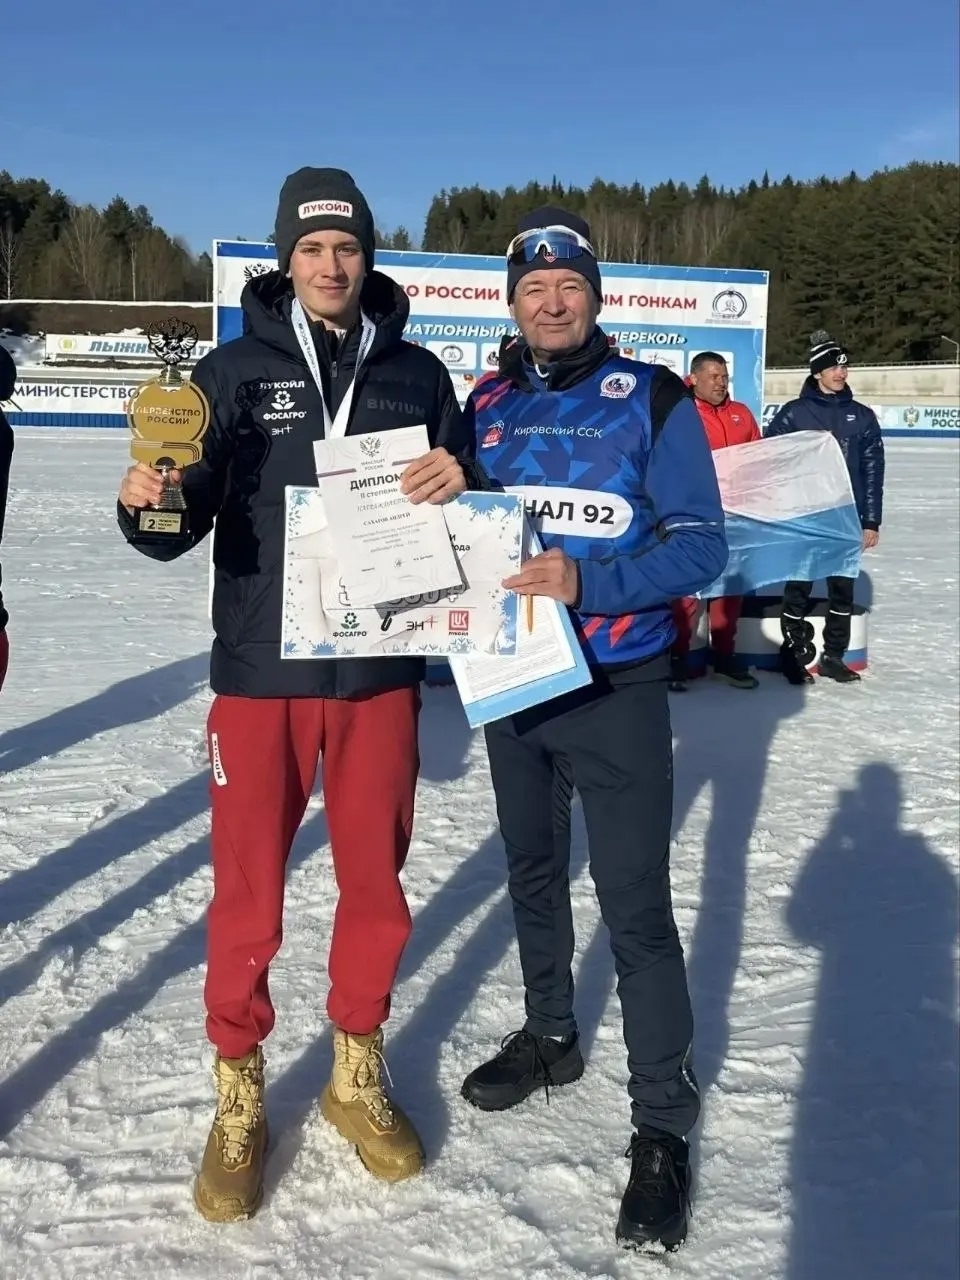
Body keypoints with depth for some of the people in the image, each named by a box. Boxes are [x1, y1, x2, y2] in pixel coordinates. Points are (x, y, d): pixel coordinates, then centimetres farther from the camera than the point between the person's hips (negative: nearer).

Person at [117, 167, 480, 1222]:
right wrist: (148, 503, -25)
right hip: (260, 672, -1)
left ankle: (357, 1074, 34)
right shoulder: (233, 371, 1)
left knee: (376, 880, 12)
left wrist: (460, 482, -14)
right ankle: (238, 1092, 27)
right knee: (248, 890, 6)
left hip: (381, 670, 2)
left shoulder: (415, 373, 6)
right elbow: (184, 524, -3)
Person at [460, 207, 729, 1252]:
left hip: (617, 689, -5)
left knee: (636, 908, -4)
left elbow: (700, 545, -12)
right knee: (532, 868, 19)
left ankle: (663, 1122, 13)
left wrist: (586, 582, -25)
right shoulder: (487, 404, 6)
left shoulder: (652, 399, -7)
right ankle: (550, 1035, 41)